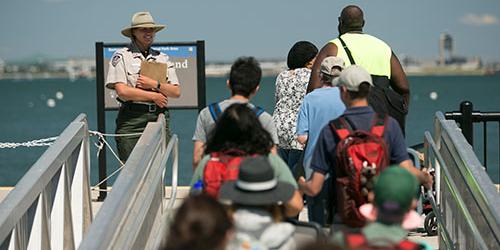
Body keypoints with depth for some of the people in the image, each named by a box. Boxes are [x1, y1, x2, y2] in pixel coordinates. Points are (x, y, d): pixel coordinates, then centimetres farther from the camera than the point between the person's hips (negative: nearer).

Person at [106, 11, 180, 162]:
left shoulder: (163, 59, 16)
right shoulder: (122, 56, 3)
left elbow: (176, 92, 9)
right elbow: (122, 91, -9)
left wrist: (154, 84, -8)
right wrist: (154, 96, -4)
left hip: (159, 117, 4)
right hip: (132, 119, -4)